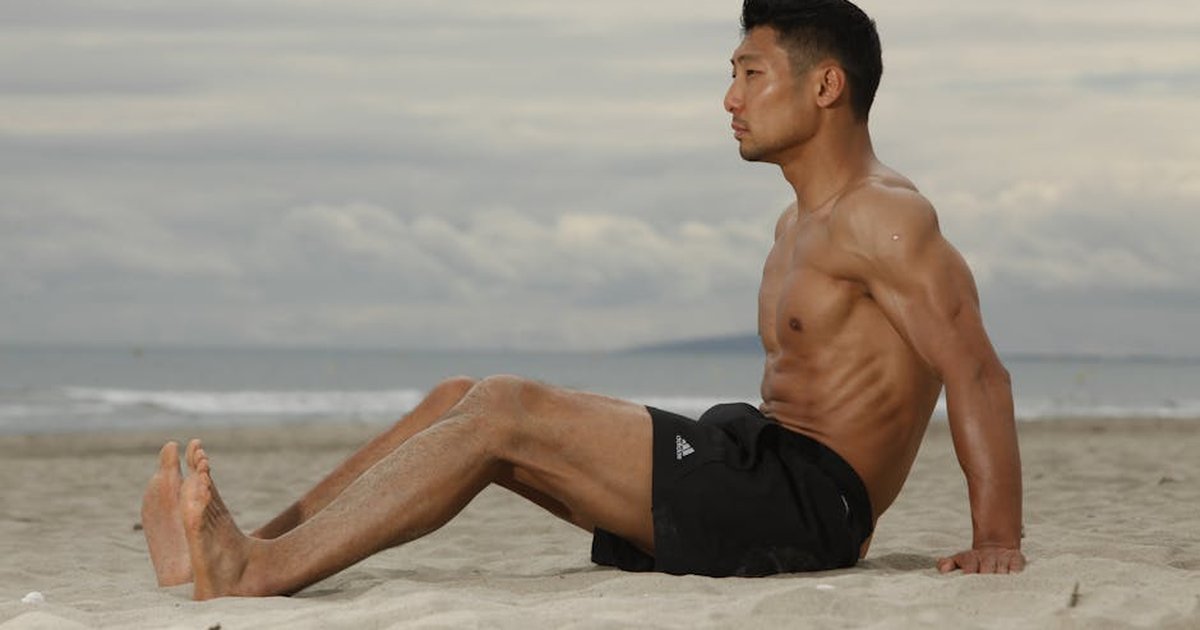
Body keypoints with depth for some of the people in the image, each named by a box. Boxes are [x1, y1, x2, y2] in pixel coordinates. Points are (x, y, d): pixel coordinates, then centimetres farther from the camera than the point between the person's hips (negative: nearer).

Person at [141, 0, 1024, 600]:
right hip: (757, 473, 10)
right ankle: (251, 549, -7)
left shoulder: (882, 215, -9)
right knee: (462, 398, 2)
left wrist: (998, 541, -21)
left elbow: (976, 370, -16)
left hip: (805, 496, -10)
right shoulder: (799, 224, 23)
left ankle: (258, 571, -29)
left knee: (503, 411, -21)